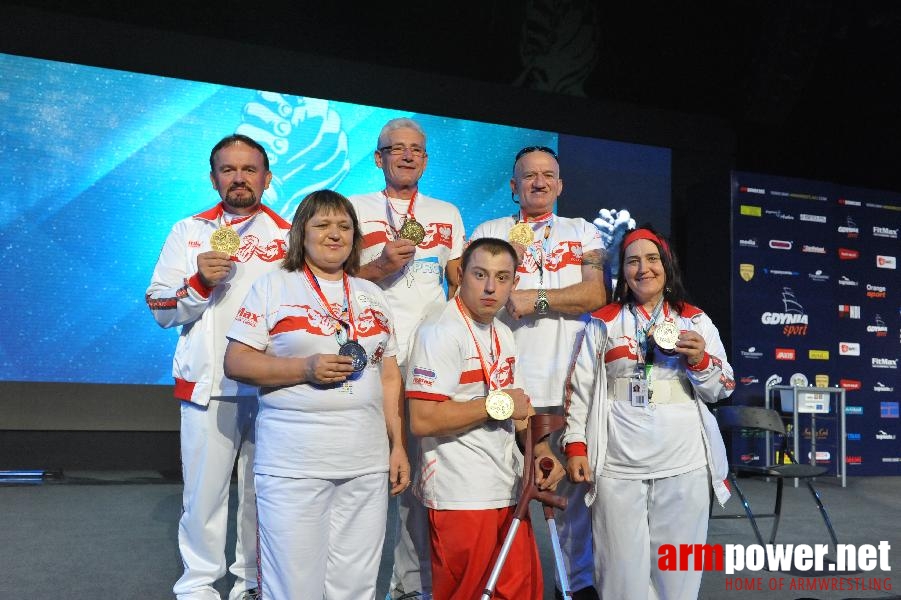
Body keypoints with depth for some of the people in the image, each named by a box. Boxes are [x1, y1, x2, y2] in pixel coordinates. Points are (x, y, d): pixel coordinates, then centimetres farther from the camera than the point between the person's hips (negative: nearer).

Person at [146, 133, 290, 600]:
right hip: (208, 384, 0)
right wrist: (199, 283, -13)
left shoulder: (288, 236, 8)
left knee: (263, 491, 6)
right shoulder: (188, 232, 8)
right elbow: (160, 310, 5)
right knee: (204, 490, 3)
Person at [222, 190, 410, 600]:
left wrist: (398, 445, 9)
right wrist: (305, 369, -17)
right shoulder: (272, 286, 2)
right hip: (293, 464, -4)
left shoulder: (372, 295, 15)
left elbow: (389, 375, 15)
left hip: (367, 463, 4)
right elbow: (235, 362, -4)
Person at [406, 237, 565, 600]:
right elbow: (423, 420, -24)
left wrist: (541, 452, 2)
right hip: (460, 498, -8)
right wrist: (498, 404, -18)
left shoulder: (503, 334, 13)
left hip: (507, 491, 8)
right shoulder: (441, 331, -15)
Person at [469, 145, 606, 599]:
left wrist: (536, 299, -9)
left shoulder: (583, 232, 14)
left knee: (573, 479, 3)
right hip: (507, 376, 0)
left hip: (570, 378, 1)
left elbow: (596, 294, -1)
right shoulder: (489, 232, 14)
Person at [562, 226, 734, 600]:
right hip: (617, 469, -1)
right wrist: (575, 445, -3)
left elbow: (720, 391, 9)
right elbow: (580, 389, 5)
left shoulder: (696, 321, 9)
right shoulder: (603, 324, 6)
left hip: (685, 468, 1)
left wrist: (700, 360, -10)